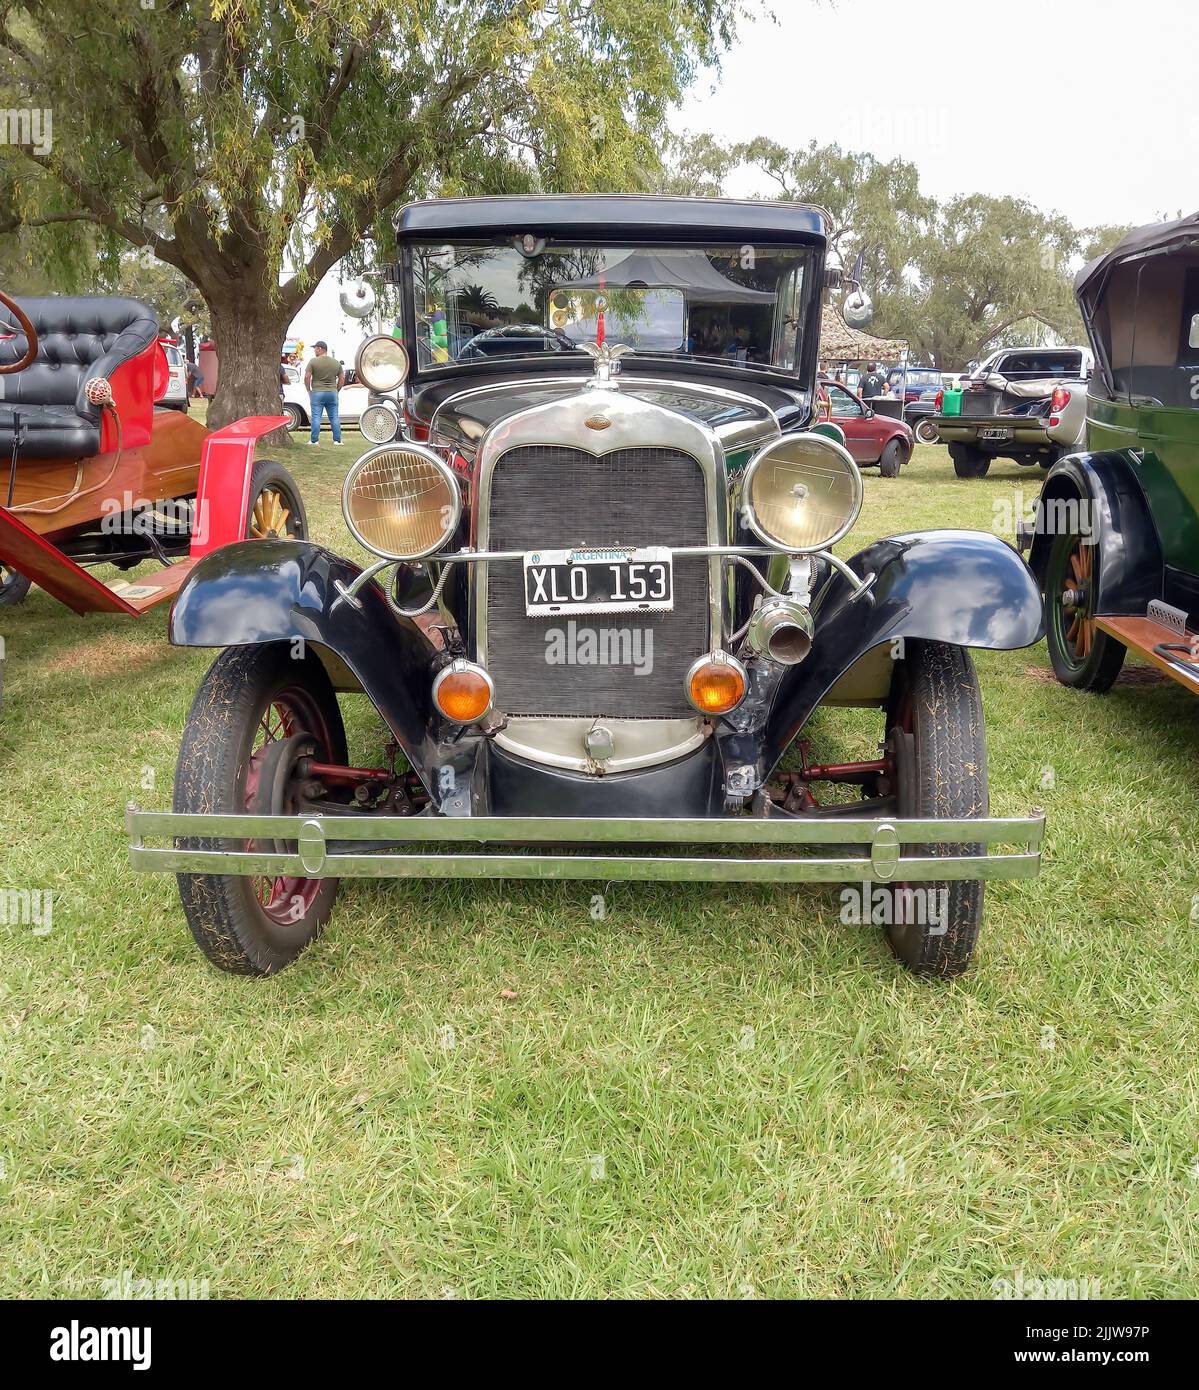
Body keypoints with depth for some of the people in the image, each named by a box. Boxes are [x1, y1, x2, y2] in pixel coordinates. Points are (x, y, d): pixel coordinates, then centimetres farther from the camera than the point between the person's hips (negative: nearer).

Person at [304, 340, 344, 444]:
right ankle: (337, 440, 7)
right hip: (332, 393, 3)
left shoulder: (313, 361, -5)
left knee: (316, 417, -1)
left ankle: (314, 440, -1)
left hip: (317, 393, -3)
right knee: (334, 417, 7)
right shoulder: (336, 362, 7)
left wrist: (309, 391, 2)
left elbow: (307, 377, -9)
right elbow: (342, 378, 9)